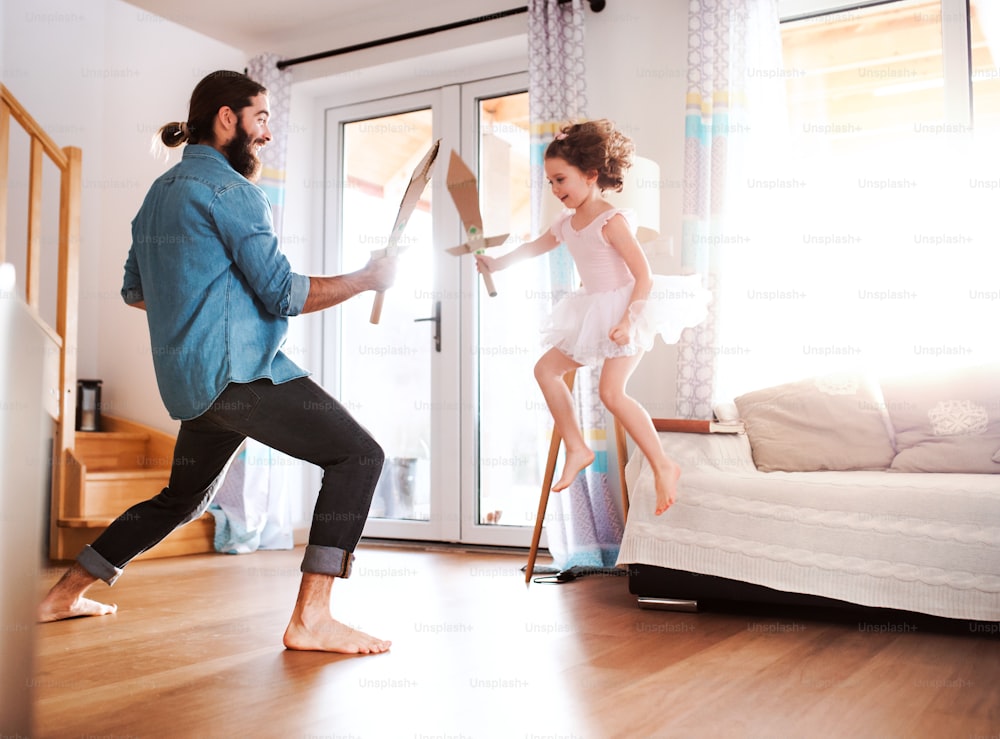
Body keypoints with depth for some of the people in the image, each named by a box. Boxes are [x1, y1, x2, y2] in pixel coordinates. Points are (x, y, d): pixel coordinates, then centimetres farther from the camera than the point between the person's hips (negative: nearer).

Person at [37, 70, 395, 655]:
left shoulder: (160, 192, 20)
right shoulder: (228, 188, -8)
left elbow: (134, 290, 27)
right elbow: (284, 294, -12)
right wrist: (366, 279, -2)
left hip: (190, 383, 10)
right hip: (239, 371, -9)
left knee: (183, 499, 25)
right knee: (358, 455, -11)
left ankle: (66, 594, 34)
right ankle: (312, 618, -17)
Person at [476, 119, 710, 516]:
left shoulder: (611, 221, -18)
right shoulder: (567, 224, 7)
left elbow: (644, 274, -21)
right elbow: (535, 247, 28)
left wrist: (628, 320, -29)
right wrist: (497, 263, 33)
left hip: (628, 309, -9)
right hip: (594, 314, 9)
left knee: (611, 391, -22)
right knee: (546, 368, 8)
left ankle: (663, 466, -11)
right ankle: (577, 449, 15)